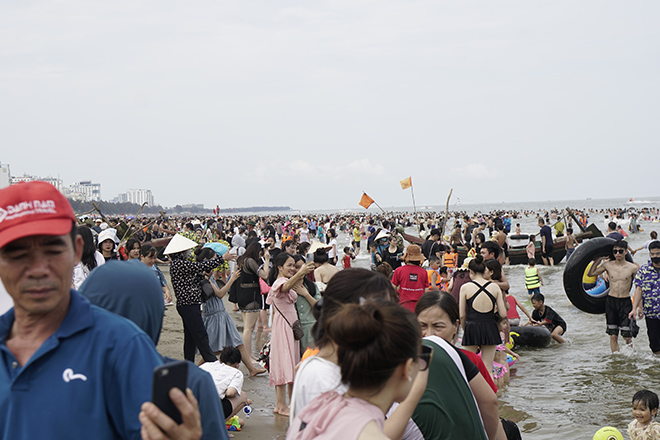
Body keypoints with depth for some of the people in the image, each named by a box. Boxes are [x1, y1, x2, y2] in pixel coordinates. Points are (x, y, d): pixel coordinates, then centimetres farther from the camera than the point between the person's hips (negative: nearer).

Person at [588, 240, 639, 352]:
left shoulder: (633, 268, -2)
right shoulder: (608, 265, 2)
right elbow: (590, 273, 10)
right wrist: (599, 259, 4)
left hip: (625, 302, -2)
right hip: (610, 301, 2)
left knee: (627, 336, -5)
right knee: (613, 335, 4)